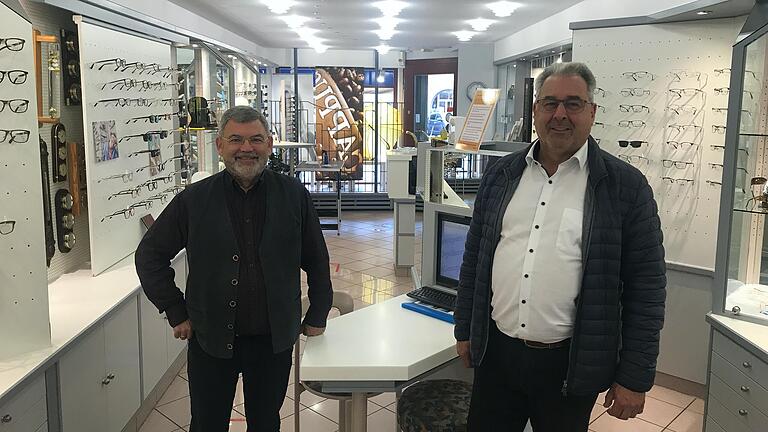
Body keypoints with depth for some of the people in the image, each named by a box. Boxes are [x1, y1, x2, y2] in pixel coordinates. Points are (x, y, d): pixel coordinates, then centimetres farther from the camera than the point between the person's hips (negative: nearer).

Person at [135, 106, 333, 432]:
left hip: (273, 340, 0)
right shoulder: (194, 200, -5)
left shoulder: (294, 195, -4)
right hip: (210, 340, 0)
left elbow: (316, 259, 6)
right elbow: (150, 255, 4)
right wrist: (176, 313, 0)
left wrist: (317, 316, 8)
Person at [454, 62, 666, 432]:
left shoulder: (626, 186, -7)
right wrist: (465, 330, 12)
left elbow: (646, 287, -6)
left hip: (569, 364, -3)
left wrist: (634, 378, -6)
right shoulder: (501, 175, 4)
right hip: (495, 353, 3)